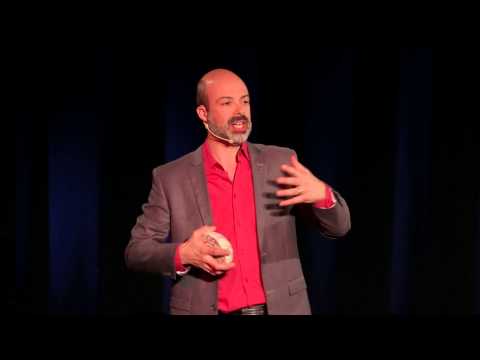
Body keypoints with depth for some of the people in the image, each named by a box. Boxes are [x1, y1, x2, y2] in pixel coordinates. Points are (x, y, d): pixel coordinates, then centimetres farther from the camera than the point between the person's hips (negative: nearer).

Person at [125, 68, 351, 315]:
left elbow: (338, 227, 4)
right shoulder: (170, 178, -1)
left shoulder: (280, 162, 2)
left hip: (281, 309, 1)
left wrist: (321, 193, -17)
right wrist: (183, 255, -17)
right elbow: (136, 251, 1)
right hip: (205, 310, -1)